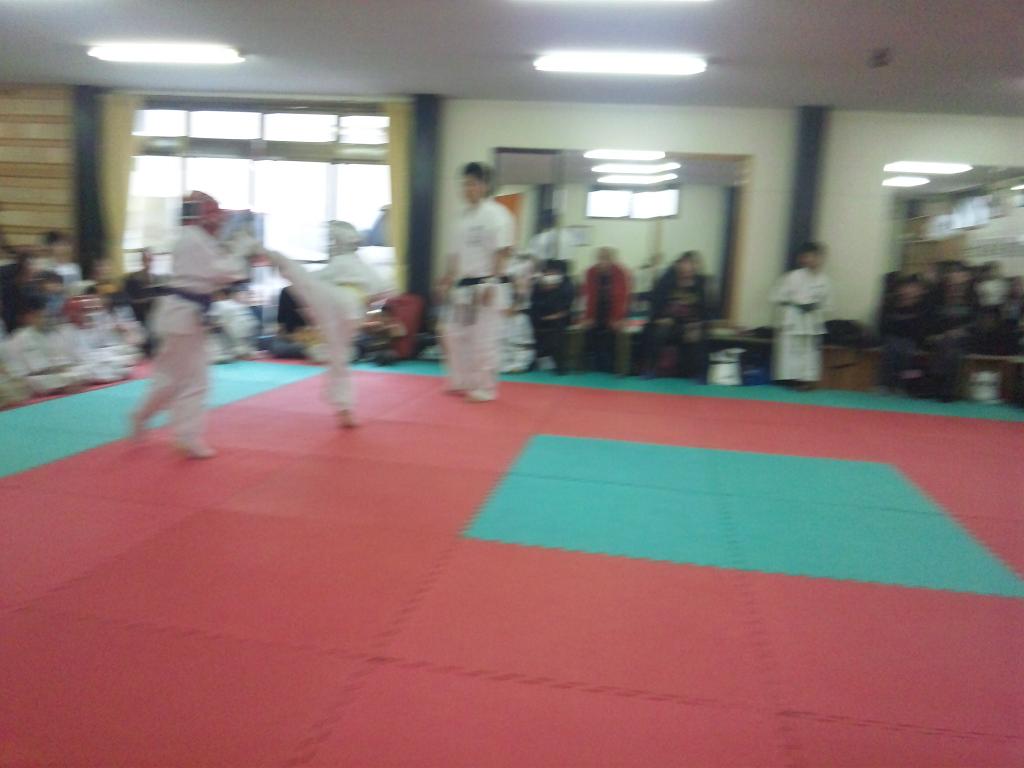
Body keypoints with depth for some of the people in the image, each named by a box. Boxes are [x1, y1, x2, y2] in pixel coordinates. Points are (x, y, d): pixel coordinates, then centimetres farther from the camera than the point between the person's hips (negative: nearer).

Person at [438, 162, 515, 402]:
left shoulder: (496, 214, -11)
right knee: (453, 334, 11)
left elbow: (502, 252, -16)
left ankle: (485, 388, 10)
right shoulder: (466, 215, 13)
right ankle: (461, 382, 27)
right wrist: (447, 280, 16)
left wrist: (490, 285, -20)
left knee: (484, 339, -2)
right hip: (464, 286, 8)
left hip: (485, 285, -8)